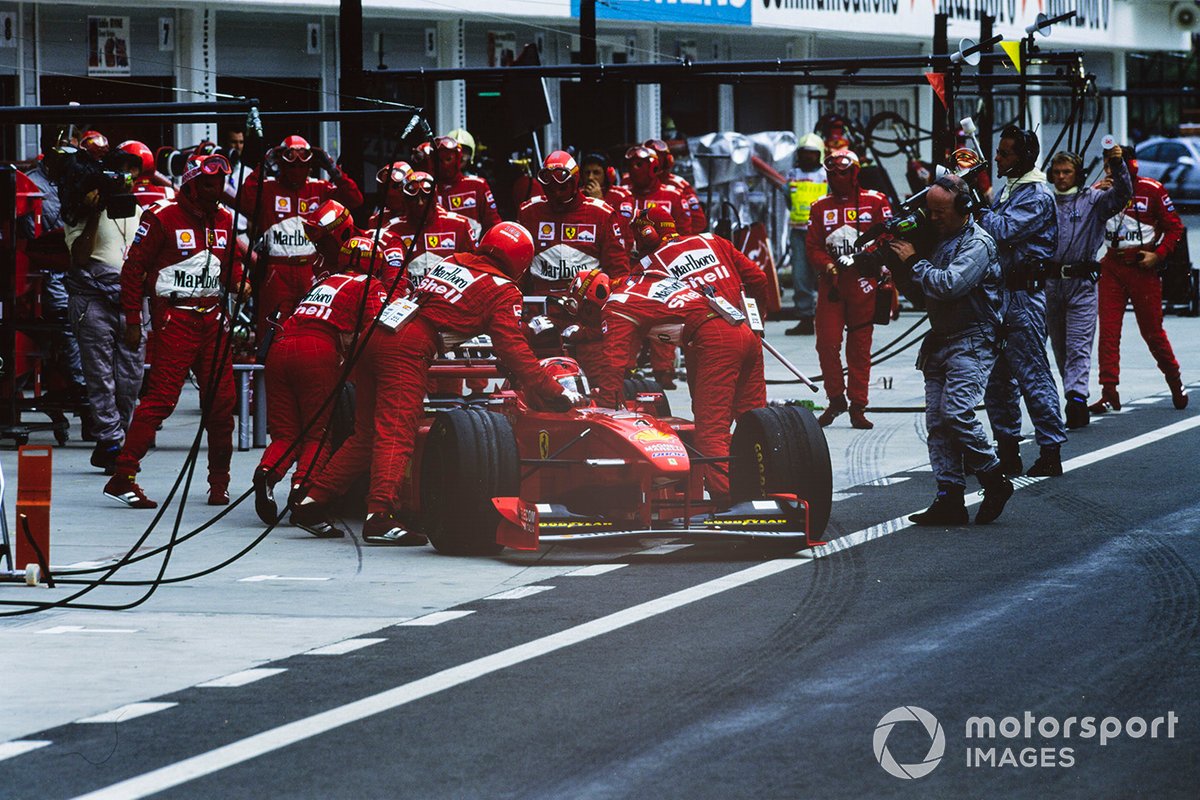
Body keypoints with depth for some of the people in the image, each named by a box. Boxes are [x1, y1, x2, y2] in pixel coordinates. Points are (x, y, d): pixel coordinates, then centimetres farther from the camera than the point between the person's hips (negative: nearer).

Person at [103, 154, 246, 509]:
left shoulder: (224, 220, 12)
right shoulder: (163, 218, -7)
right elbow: (133, 267, -5)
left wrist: (238, 283, 0)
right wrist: (132, 320, -7)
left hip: (212, 316, 6)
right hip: (174, 316, -6)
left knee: (221, 399, 5)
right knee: (162, 396, -13)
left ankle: (219, 482, 17)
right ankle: (122, 477, -11)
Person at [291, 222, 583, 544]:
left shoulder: (453, 261, 25)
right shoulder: (503, 290, 6)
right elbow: (514, 350, 0)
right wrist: (555, 394, 4)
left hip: (376, 333, 7)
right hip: (409, 348, -7)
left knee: (366, 434, 15)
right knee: (396, 434, -15)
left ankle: (312, 503, 15)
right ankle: (379, 516, -29)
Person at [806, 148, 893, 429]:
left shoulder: (875, 202, 3)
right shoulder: (821, 207, 12)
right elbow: (813, 247, 9)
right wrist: (826, 265, -10)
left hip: (863, 284, -2)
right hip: (831, 284, 2)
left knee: (860, 347, 2)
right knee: (827, 343, -6)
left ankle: (858, 407, 8)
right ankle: (835, 399, 11)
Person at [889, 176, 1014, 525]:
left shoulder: (977, 243, -11)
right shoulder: (939, 237, 15)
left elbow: (949, 285, -24)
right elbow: (922, 291, 24)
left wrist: (914, 262, -12)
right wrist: (897, 263, 8)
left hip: (972, 342, -8)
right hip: (940, 340, 8)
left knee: (956, 411, -19)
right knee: (937, 420, 1)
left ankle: (995, 480, -3)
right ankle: (949, 499, 0)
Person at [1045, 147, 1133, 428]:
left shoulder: (1093, 199, 4)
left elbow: (1122, 194, -12)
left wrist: (1118, 165, -27)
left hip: (1081, 281, -4)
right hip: (1050, 283, 4)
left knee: (1078, 347, -12)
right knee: (1060, 349, 8)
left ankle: (1076, 398, -21)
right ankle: (1076, 403, 17)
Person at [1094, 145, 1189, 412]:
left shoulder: (1152, 190, -4)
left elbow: (1174, 227, 1)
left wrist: (1159, 255, -9)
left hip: (1142, 267, -3)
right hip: (1112, 267, 3)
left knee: (1152, 330, 4)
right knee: (1108, 330, -5)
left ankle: (1175, 382, 26)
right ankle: (1109, 394, -4)